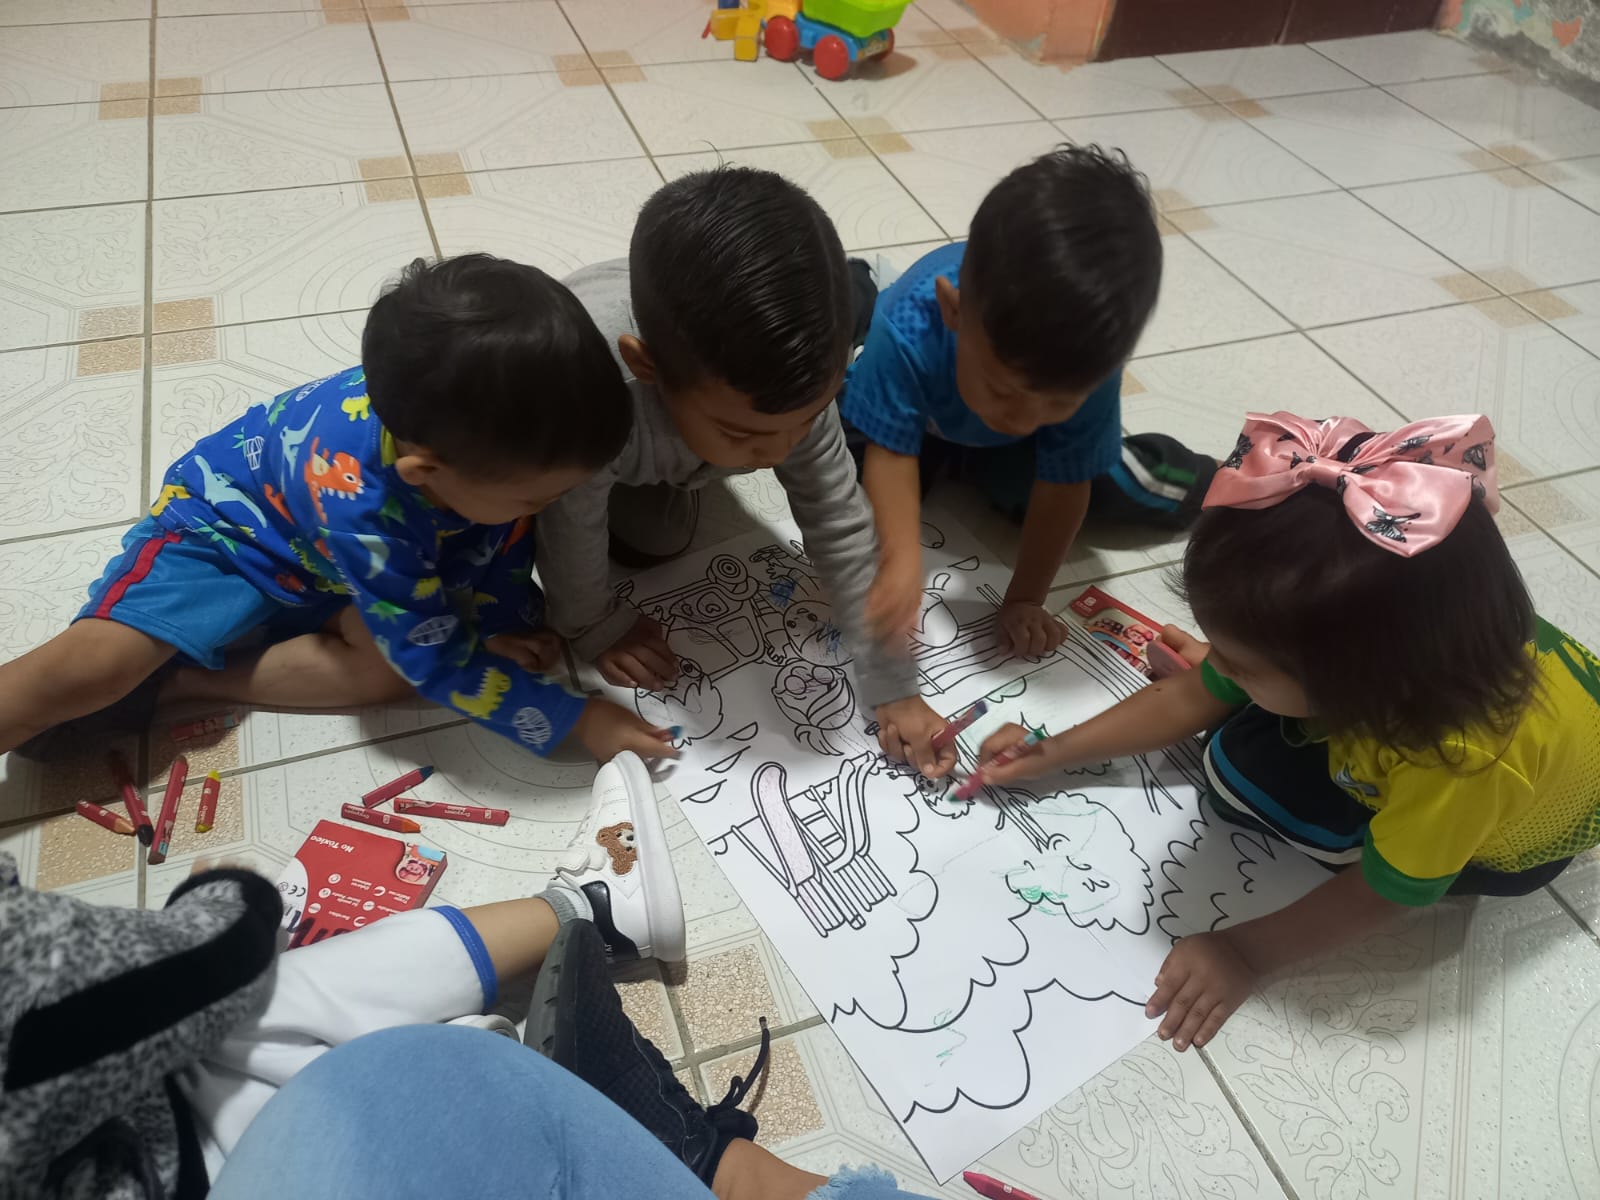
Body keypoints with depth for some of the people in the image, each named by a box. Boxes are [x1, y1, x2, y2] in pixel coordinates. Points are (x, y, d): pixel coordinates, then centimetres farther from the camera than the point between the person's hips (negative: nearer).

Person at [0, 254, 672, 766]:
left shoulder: (489, 422, -28)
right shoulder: (361, 511, -42)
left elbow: (506, 533, -4)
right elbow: (440, 662, -32)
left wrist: (506, 621, -11)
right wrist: (574, 720, -30)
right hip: (227, 523, -5)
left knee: (394, 662, -20)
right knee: (95, 664, -24)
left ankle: (170, 685, -10)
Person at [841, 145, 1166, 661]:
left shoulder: (1084, 362, -42)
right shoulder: (910, 330, -47)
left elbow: (1063, 489, -32)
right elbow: (891, 452, -39)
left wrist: (1023, 600, -29)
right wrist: (902, 559, -54)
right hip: (923, 403, 0)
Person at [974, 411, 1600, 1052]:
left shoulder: (1465, 759, -47)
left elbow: (1381, 893, -28)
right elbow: (1191, 698, -16)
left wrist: (1244, 952, -19)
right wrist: (1050, 754, -14)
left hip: (1509, 838, -5)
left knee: (1243, 768, -21)